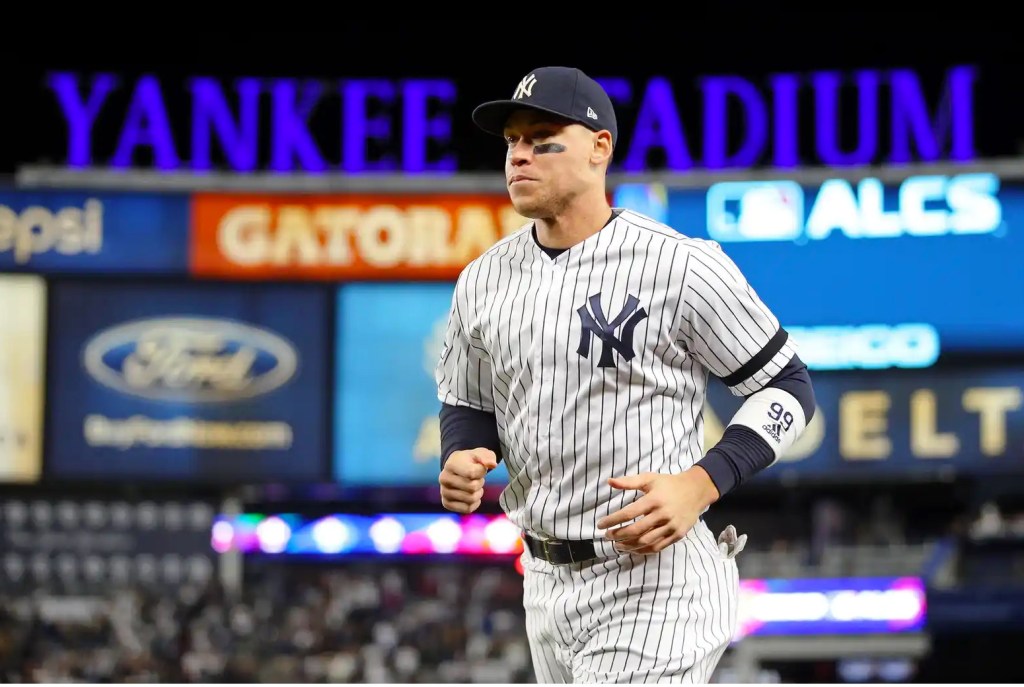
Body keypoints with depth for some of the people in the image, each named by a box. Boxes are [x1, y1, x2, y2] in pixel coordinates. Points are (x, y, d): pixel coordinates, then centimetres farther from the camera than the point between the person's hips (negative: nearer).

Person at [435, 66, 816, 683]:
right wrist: (460, 460, -5)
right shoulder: (484, 280, 6)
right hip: (546, 581, 7)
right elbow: (469, 405, 19)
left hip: (655, 580, -7)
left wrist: (700, 485, -20)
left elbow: (789, 388, -6)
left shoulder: (683, 267, -12)